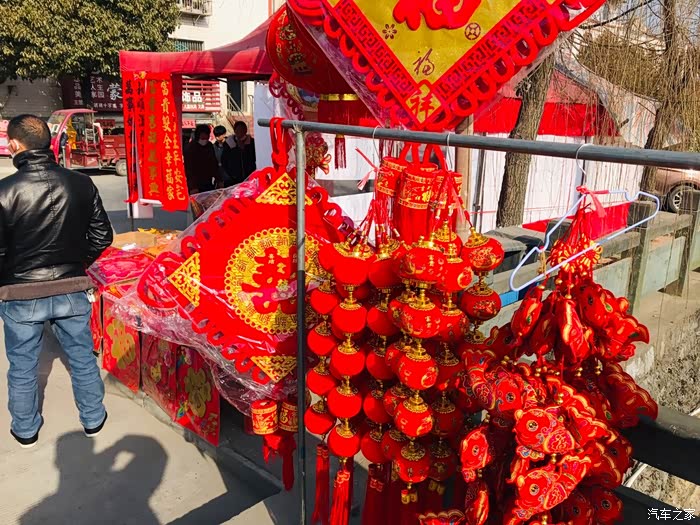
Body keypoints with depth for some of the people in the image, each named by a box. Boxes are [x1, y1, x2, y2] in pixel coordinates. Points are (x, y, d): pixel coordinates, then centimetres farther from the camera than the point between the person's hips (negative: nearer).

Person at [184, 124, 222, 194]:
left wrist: (219, 180, 12)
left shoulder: (210, 146, 9)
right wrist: (193, 187, -24)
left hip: (209, 185, 6)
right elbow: (189, 169, -16)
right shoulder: (190, 148, -10)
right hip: (196, 186, -6)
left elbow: (214, 164, 18)